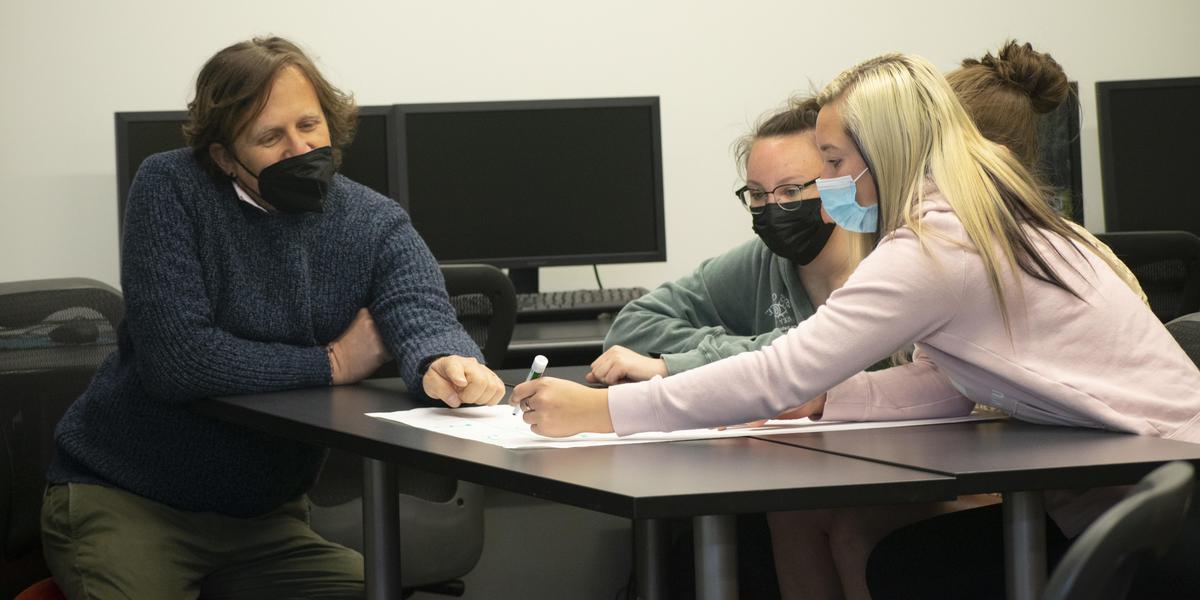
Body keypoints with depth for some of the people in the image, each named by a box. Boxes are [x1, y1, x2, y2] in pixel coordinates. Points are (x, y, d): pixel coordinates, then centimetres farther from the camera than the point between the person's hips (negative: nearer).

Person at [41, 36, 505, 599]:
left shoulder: (376, 226, -1)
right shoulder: (170, 189, -13)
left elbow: (421, 313, -19)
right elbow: (173, 359, -23)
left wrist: (443, 363, -45)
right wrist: (331, 363, -15)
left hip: (265, 515, 4)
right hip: (119, 496, -4)